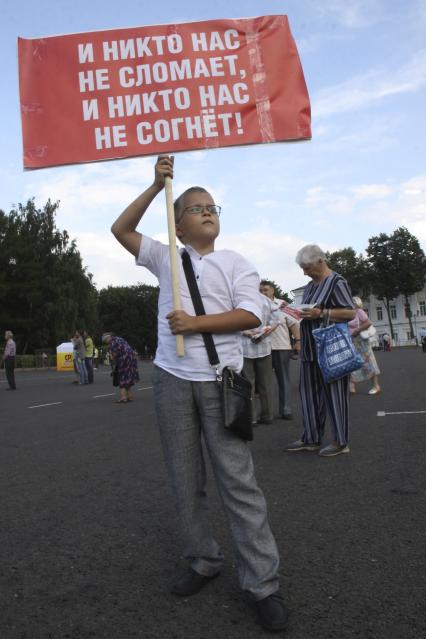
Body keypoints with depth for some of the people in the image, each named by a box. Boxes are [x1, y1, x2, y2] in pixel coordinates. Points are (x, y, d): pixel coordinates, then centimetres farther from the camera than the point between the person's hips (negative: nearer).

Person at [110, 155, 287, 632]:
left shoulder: (235, 264, 6)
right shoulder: (166, 258, 14)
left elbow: (251, 315, -6)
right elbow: (121, 229, 13)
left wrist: (195, 323, -13)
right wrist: (156, 187, 5)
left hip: (219, 380, -3)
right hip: (172, 379, 3)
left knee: (237, 479, -3)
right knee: (184, 481, 10)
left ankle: (262, 583, 6)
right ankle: (203, 562, 27)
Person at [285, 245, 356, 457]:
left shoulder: (336, 282, -8)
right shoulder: (310, 286, 16)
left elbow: (350, 313, -15)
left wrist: (321, 314, -23)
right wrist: (299, 312, 2)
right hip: (311, 349, 8)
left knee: (333, 392, -1)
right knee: (309, 393, 9)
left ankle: (340, 442, 10)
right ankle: (311, 438, 18)